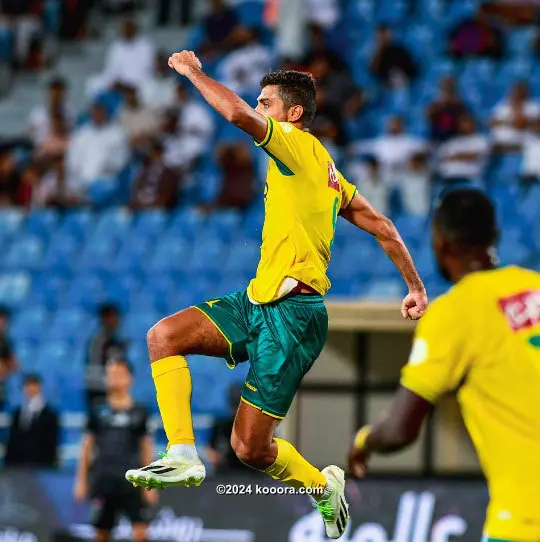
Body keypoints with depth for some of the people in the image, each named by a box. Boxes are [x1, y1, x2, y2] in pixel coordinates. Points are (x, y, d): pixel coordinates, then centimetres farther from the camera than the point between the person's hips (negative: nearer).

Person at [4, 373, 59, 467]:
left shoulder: (49, 414, 0)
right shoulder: (17, 413, 15)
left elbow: (51, 445, -3)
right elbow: (12, 443, 15)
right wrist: (8, 465, 9)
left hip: (40, 468, -4)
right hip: (17, 467, 4)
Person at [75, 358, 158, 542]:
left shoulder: (139, 412, 6)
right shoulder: (98, 411, 5)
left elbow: (146, 449, 9)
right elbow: (87, 447, 10)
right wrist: (81, 480, 6)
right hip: (104, 479, 0)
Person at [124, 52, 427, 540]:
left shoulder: (298, 146, -8)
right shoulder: (324, 169, 19)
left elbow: (237, 114, -25)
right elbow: (383, 227, 22)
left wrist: (194, 71, -9)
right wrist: (416, 287, 26)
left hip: (293, 312, -9)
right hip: (259, 300, 9)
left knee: (251, 448, -9)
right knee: (164, 336, -7)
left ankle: (322, 484, 13)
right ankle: (183, 456, -3)